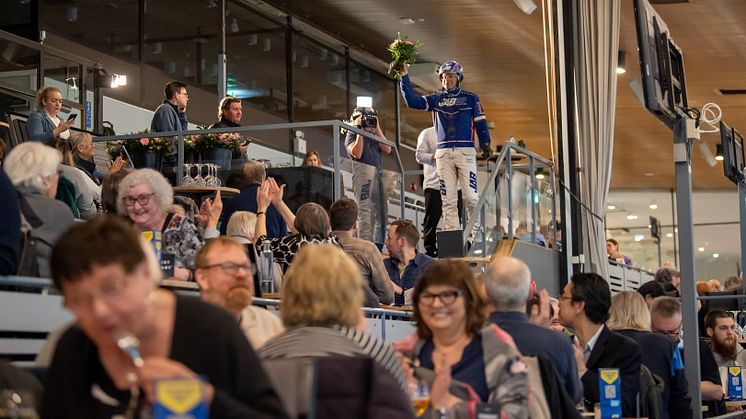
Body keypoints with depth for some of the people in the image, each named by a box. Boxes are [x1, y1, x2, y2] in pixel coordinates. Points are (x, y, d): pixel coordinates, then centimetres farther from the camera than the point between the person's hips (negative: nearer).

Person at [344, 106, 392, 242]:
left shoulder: (374, 134, 20)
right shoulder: (351, 135, 5)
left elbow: (387, 149, 6)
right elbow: (357, 153, -12)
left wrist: (377, 129, 5)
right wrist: (360, 131, -6)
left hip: (378, 173, 7)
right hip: (363, 172, -7)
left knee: (380, 213, 5)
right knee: (365, 212, -14)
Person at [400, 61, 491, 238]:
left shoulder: (470, 98, 9)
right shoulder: (435, 99, 14)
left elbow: (480, 122, 8)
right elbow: (412, 101, 4)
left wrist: (485, 144, -3)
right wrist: (404, 77, -3)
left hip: (465, 151, -2)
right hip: (443, 153, 2)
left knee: (470, 196, -10)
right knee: (447, 199, -1)